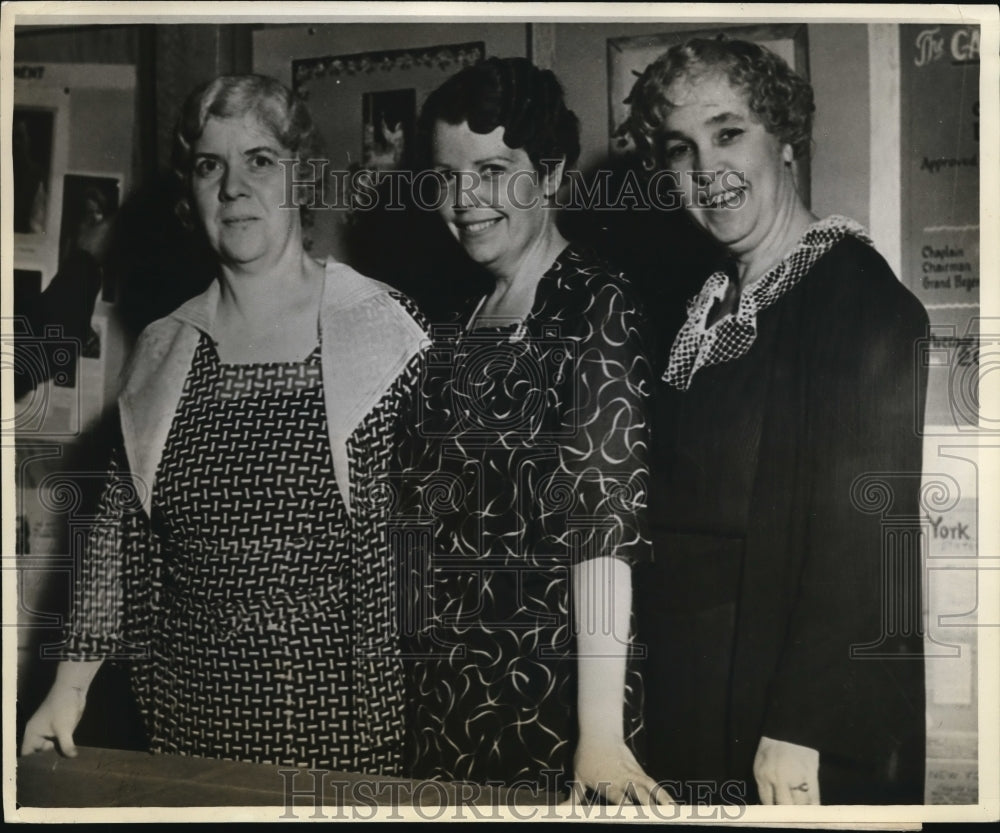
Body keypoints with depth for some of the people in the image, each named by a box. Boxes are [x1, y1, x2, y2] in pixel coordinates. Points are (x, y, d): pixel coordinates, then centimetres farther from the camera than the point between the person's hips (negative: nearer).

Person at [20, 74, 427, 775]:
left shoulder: (383, 329, -5)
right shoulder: (164, 350, 6)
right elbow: (122, 531, 9)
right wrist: (70, 686, 5)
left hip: (340, 698, -3)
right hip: (192, 702, 4)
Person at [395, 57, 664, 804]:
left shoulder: (595, 306, -11)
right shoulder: (466, 323, 10)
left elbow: (605, 517, -19)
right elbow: (433, 512, 10)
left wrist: (601, 731, -23)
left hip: (549, 690, -6)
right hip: (447, 688, 6)